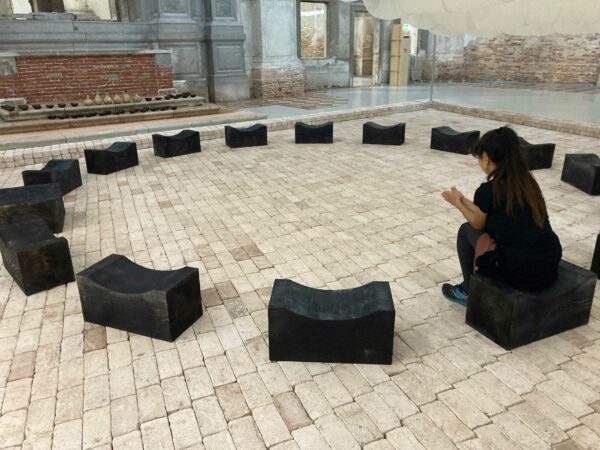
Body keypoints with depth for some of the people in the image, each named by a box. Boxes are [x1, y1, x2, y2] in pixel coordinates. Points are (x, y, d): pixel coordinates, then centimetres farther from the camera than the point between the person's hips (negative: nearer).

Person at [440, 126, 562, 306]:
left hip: (519, 272, -7)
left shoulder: (487, 190, -12)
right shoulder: (528, 182, 8)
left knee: (466, 230, 14)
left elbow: (478, 224, 8)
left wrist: (457, 204, 22)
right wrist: (463, 199, 29)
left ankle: (468, 292, 27)